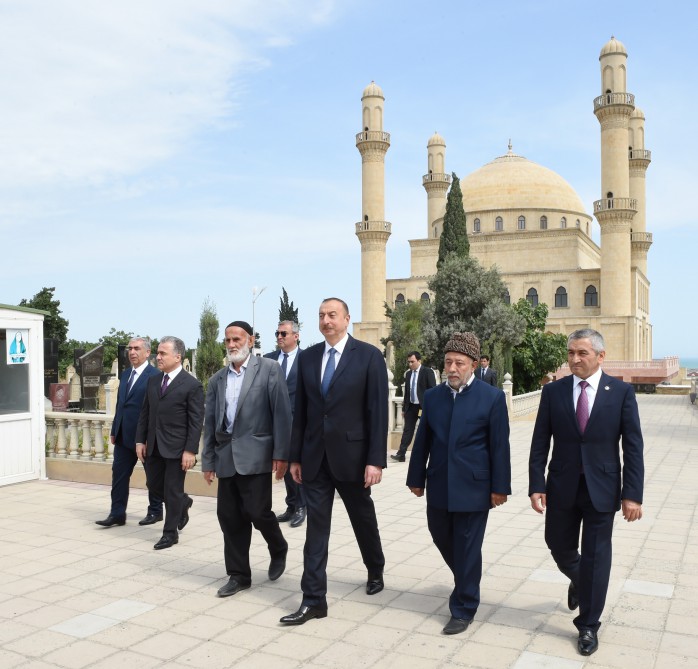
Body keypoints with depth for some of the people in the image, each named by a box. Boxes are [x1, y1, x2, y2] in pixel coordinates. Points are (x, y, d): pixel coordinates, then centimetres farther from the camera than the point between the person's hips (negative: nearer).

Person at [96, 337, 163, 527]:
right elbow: (120, 404, 16)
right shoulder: (125, 374, 12)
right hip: (124, 435, 7)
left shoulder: (155, 376, -13)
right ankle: (117, 514, 12)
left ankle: (155, 511, 22)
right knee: (119, 473, 6)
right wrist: (114, 430, 13)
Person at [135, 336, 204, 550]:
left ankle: (170, 533, 19)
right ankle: (183, 502, 41)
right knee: (153, 484, 15)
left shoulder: (192, 385, -12)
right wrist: (140, 440, 6)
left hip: (177, 447, -6)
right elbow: (145, 413, 12)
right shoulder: (153, 380, 8)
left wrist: (190, 451, -17)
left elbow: (196, 422, -13)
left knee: (172, 491, 3)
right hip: (153, 446, 6)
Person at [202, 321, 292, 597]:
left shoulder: (269, 369, -2)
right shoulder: (217, 379, 13)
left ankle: (278, 550, 24)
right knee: (229, 517, 6)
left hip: (255, 455, -5)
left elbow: (282, 413, -7)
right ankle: (239, 574, 20)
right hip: (226, 457, 5)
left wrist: (281, 454, -13)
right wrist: (208, 460, 10)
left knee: (257, 512, -7)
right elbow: (210, 423, 14)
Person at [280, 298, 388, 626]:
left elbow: (378, 411, -10)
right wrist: (296, 456, 6)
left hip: (351, 455, -3)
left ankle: (375, 571, 43)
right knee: (315, 527, 3)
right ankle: (314, 600, 11)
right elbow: (300, 410, 7)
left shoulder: (369, 356, -7)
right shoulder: (307, 357, 5)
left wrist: (376, 460, -14)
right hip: (315, 457, 3)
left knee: (363, 519, 17)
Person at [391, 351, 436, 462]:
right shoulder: (408, 374, 10)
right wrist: (404, 408, 12)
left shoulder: (427, 372, -6)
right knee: (407, 430, 0)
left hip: (424, 406, -5)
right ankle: (401, 454, -4)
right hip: (411, 406, 5)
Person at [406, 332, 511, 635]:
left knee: (467, 549, 3)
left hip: (473, 487, -4)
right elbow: (422, 441, 8)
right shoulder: (432, 396, 4)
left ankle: (463, 608, 19)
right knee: (442, 538, 17)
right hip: (438, 485, 5)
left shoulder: (492, 397, -7)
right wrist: (416, 478, 8)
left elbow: (499, 446, -6)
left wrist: (500, 487, -7)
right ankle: (466, 581, 45)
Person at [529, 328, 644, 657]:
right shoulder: (553, 391, -1)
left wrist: (632, 494, -10)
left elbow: (633, 447, -5)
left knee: (595, 556, 5)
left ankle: (588, 626, 22)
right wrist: (537, 486, -7)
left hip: (601, 489, -2)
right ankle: (579, 581, 49)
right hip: (562, 487, 2)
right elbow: (540, 444, 0)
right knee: (560, 547, 15)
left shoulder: (621, 392, -5)